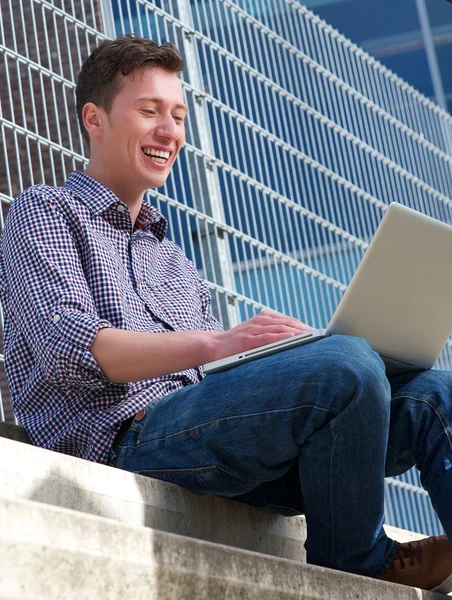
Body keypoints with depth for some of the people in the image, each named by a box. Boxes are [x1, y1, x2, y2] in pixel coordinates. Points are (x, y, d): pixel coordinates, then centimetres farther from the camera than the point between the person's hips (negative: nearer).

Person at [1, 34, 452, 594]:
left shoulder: (173, 259, 35)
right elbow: (69, 347, -8)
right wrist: (216, 343, -21)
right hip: (130, 438, -7)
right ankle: (360, 564, -11)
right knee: (346, 364, -30)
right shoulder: (46, 210, 12)